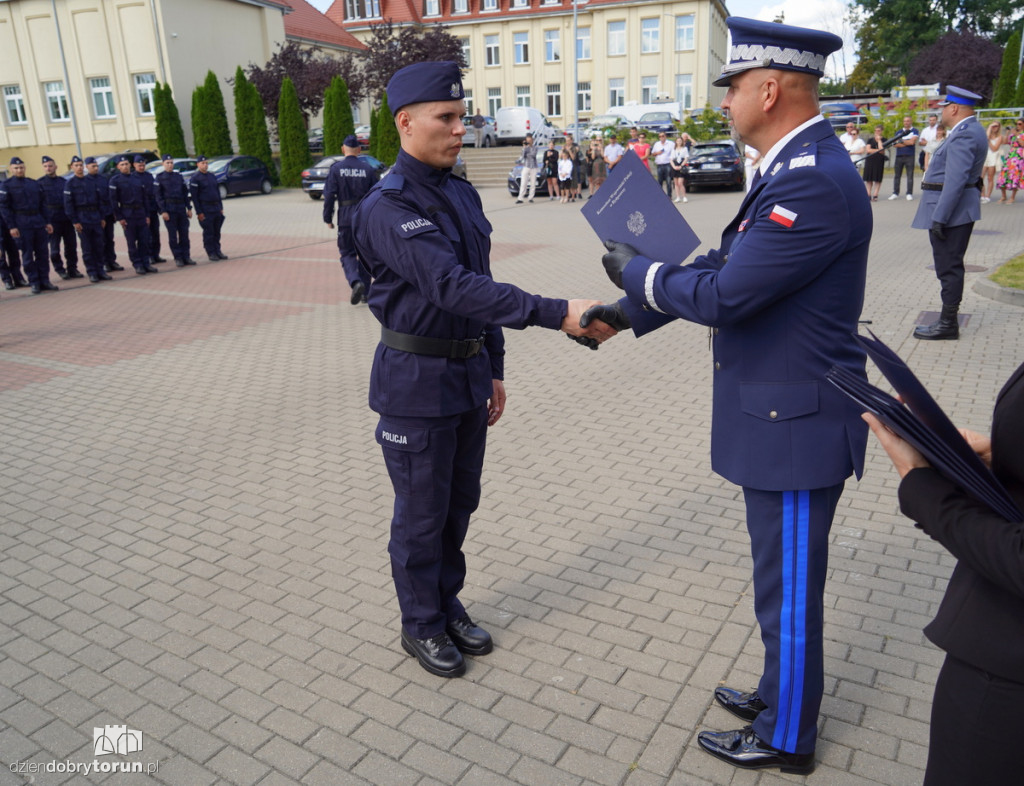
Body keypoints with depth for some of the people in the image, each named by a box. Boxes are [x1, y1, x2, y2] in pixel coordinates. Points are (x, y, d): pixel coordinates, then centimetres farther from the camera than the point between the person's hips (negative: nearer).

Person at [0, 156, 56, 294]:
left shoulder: (34, 184, 13)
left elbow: (43, 204, 16)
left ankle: (44, 281, 11)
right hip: (21, 224, -4)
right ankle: (34, 283, 5)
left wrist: (47, 222, 9)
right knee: (27, 254, 0)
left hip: (38, 221, 4)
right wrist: (11, 226, -11)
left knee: (43, 252, 4)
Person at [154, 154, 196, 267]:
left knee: (184, 234, 4)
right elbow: (158, 196, -3)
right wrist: (163, 211, -11)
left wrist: (189, 208, 7)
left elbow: (186, 192, 13)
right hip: (169, 210, -4)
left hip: (181, 209, 4)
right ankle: (177, 258, 3)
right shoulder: (159, 178, 0)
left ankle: (186, 256, 10)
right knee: (172, 235, -1)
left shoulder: (179, 176, 12)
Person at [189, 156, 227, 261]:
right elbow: (194, 196, -9)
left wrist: (221, 207, 13)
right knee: (208, 232, -1)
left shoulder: (212, 176, 13)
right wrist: (199, 212, -13)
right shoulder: (195, 178, -6)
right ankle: (211, 253, 6)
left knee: (217, 231, 9)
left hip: (216, 207, 6)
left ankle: (217, 251, 18)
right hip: (205, 209, -6)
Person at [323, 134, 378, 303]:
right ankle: (365, 292, 16)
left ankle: (355, 282, -19)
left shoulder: (336, 168, -2)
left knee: (347, 253, 8)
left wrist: (328, 218, 2)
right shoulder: (368, 169, 1)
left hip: (346, 217, -1)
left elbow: (329, 195, -6)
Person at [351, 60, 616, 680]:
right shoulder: (387, 208, -18)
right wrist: (558, 315, -37)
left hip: (468, 378, 7)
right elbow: (451, 286, -31)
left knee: (459, 503, 18)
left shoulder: (462, 195, 8)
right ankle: (421, 625, 29)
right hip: (416, 383, -7)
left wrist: (494, 368, 14)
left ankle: (449, 604, 39)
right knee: (422, 514, 8)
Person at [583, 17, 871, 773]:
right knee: (783, 577, 24)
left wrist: (638, 271, -7)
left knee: (789, 588, 8)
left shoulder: (814, 183, -24)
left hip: (797, 423, -10)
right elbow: (722, 267, 14)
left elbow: (721, 295, -24)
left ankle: (786, 737, 30)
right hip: (780, 412, 10)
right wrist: (629, 311, 14)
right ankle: (782, 694, 45)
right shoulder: (794, 168, 9)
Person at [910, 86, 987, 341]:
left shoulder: (964, 135, -18)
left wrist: (939, 218, -24)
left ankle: (948, 323, 0)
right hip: (959, 212, 11)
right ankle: (949, 316, 25)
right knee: (951, 265, 16)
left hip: (952, 212, -11)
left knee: (949, 267, -6)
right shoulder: (970, 130, 16)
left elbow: (955, 181, -25)